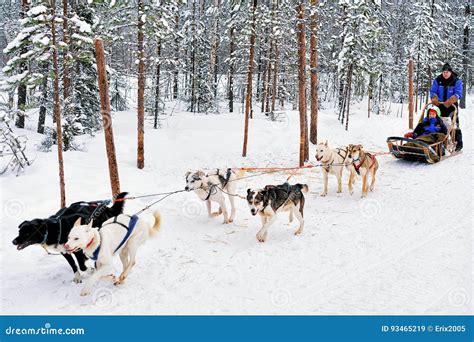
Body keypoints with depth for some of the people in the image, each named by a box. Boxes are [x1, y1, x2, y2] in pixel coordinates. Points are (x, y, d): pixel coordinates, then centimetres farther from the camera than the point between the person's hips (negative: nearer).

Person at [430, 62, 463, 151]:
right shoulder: (437, 80, 5)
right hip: (440, 106, 3)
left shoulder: (456, 81, -3)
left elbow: (458, 93, -14)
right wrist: (434, 99, -23)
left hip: (452, 107, -3)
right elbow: (433, 91, -1)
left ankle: (458, 144, 0)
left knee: (454, 125, -5)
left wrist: (450, 101, -32)